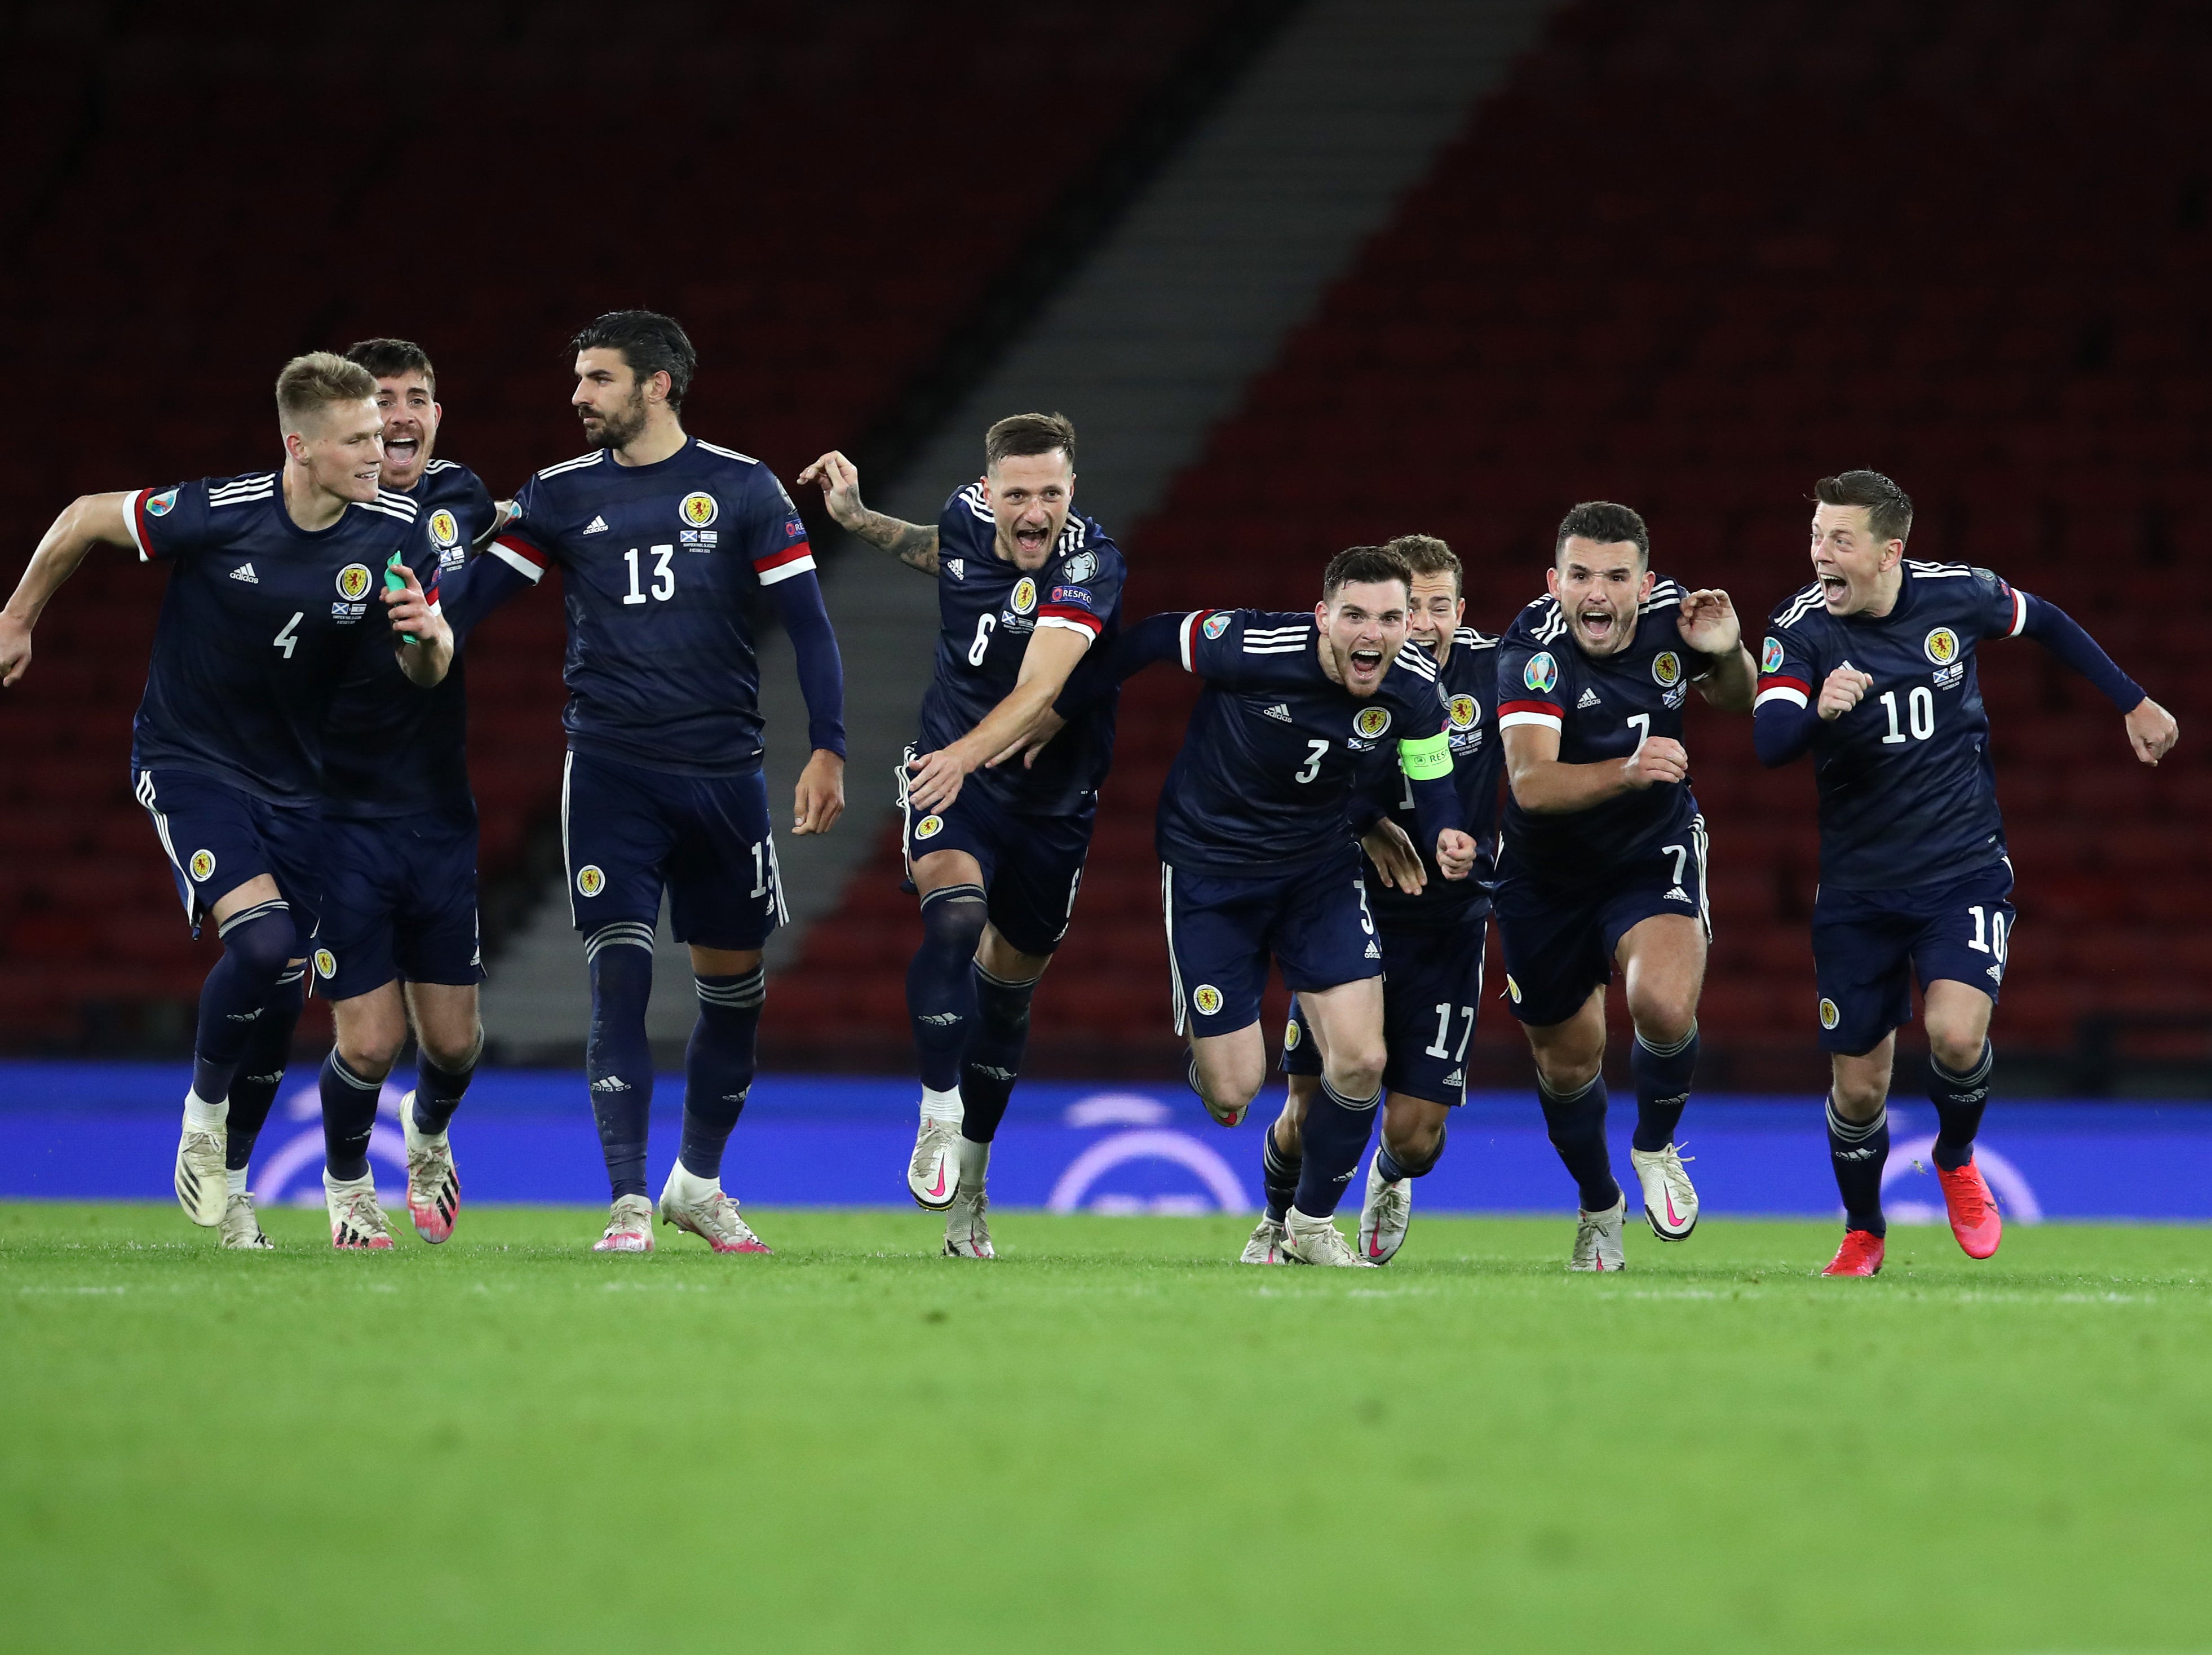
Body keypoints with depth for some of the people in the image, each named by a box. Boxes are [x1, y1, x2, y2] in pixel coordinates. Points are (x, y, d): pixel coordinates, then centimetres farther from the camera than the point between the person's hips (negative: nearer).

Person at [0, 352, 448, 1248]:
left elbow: (425, 673, -3)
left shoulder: (393, 529, -11)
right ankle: (203, 1113, 0)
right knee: (262, 939, -25)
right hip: (188, 761, -4)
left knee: (284, 989, 4)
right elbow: (84, 519, -6)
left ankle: (226, 1178, 24)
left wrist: (430, 636, -28)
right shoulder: (218, 513, -22)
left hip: (293, 782, 4)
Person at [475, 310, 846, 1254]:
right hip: (611, 774, -1)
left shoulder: (742, 490, 1)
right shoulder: (561, 496, 5)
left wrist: (828, 751, -5)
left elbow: (806, 624, 1)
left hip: (722, 774, 1)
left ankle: (699, 1183, 28)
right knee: (619, 979, -12)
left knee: (734, 987, 9)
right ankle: (629, 1206, -10)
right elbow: (464, 599, 5)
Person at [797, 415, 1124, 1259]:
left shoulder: (1089, 564, -24)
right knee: (955, 914, -29)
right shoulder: (968, 517, -9)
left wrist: (966, 756, -53)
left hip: (1050, 800, -1)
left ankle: (967, 1187, 28)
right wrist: (859, 519, 6)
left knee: (1009, 984, 11)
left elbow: (1038, 691, -37)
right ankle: (939, 1118, -22)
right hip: (947, 771, 1)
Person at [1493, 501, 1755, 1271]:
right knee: (1567, 1059, 12)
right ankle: (1599, 1207, 43)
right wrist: (1627, 772, -58)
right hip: (1547, 873, -1)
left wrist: (1728, 653, -17)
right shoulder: (1533, 650, -28)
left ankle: (1656, 1148, 5)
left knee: (1665, 1006, -27)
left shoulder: (1668, 614, -15)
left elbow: (1736, 700, 6)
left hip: (1655, 855, 1)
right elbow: (1530, 783, -41)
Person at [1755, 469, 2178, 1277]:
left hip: (1964, 870, -1)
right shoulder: (1802, 627, -12)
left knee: (1956, 1034, -24)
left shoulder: (1957, 595, -9)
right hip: (1858, 889, 1)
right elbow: (1770, 744, -25)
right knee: (1858, 1088, 4)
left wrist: (2134, 703, 19)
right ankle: (1863, 1234, 33)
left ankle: (1957, 1160, 9)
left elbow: (2047, 623, 12)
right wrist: (1819, 709, -46)